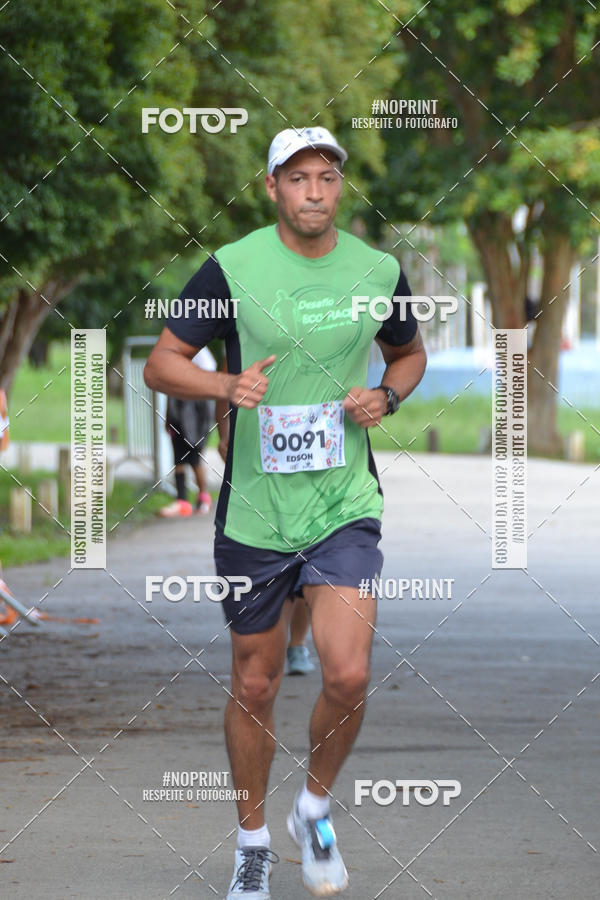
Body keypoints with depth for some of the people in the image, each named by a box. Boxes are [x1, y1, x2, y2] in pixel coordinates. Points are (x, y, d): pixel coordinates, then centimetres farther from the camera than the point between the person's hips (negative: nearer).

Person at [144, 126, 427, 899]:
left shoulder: (379, 272, 1)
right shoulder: (232, 269, -7)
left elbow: (410, 353, 19)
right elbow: (160, 364, -3)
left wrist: (387, 395, -2)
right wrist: (227, 385, -22)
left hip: (345, 507, 1)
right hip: (254, 511, -1)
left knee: (348, 676, -13)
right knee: (255, 684, 8)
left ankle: (315, 808, 15)